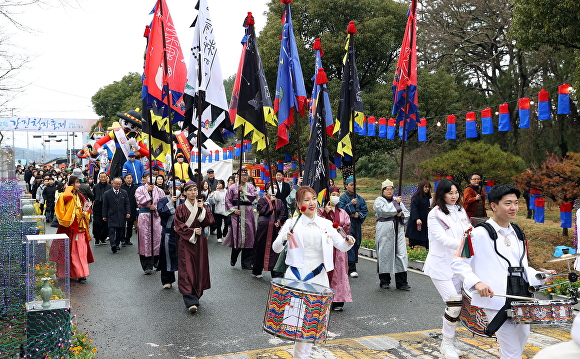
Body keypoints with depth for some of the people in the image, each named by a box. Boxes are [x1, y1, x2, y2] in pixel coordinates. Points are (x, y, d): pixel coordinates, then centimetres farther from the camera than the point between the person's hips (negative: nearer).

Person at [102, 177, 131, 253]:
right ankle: (113, 245, -24)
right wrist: (104, 216, 0)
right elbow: (105, 206, 4)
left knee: (120, 231, 6)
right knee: (112, 231, -13)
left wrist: (128, 212, -3)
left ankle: (117, 244, 19)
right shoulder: (107, 193, 3)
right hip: (111, 216, -3)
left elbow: (127, 204, 9)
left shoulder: (124, 193, 9)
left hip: (121, 216, 3)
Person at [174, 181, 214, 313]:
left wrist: (202, 209, -13)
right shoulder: (180, 209, 0)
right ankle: (191, 302, -15)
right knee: (187, 270, -10)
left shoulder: (203, 206, 7)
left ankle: (196, 295, 21)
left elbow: (209, 221, -4)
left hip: (200, 242, 3)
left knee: (199, 268, 5)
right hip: (185, 242, -3)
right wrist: (192, 232, -14)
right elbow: (179, 226, -5)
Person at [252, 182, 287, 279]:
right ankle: (256, 271, 21)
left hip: (275, 228, 3)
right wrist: (270, 201, -12)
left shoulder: (279, 202, 12)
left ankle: (275, 272, 3)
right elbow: (262, 211, -14)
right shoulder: (262, 200, 2)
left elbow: (283, 214, 6)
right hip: (264, 227, -3)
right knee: (261, 248, 5)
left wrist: (279, 221, -12)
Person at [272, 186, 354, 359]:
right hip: (296, 276, -3)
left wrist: (348, 242, -18)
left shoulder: (326, 224, 5)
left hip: (318, 276, 3)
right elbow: (276, 248, -8)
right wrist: (284, 239, -29)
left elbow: (341, 246, 5)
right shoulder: (292, 223, -3)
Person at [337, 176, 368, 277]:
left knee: (356, 245, 7)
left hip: (357, 225, 5)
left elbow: (365, 210, 11)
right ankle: (352, 268, -11)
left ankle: (351, 266, 17)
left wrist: (359, 215, -8)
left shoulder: (360, 198, 11)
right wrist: (351, 204, -18)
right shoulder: (343, 197, -2)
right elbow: (341, 210, -12)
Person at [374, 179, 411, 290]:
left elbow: (407, 213, 17)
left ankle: (401, 282, 2)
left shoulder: (398, 200, 18)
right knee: (384, 255, 1)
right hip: (384, 232, -4)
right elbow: (385, 211, -18)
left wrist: (401, 214, -5)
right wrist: (395, 203, -6)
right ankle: (384, 281, 14)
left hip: (398, 231, 4)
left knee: (401, 254, -2)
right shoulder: (378, 201, 1)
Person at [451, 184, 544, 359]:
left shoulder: (518, 232, 14)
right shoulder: (479, 234, -8)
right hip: (496, 301, -7)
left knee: (521, 344, 17)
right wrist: (476, 283, -22)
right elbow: (458, 263, -8)